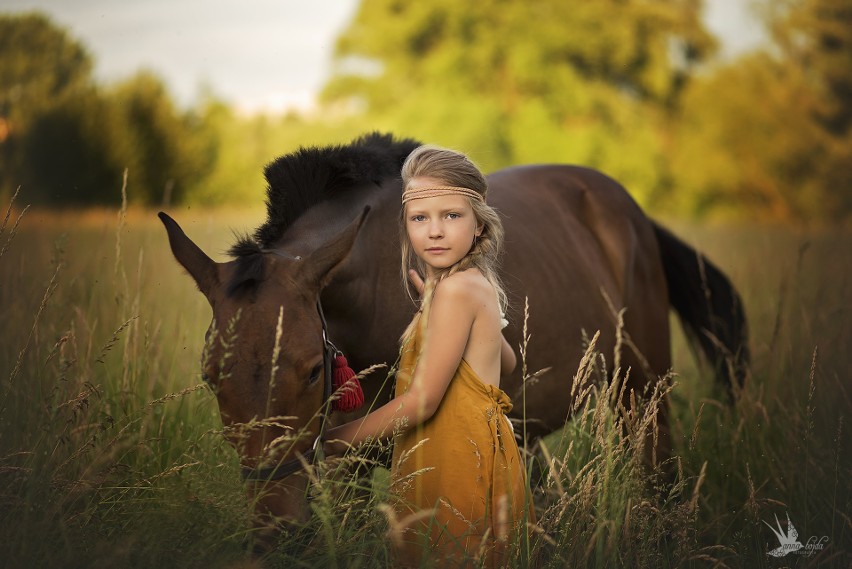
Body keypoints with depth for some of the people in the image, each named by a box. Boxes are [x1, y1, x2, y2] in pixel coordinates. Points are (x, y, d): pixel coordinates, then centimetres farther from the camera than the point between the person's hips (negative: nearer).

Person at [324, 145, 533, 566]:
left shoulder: (456, 288, -18)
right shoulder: (474, 283, 10)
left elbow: (421, 401, -19)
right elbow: (507, 362, 27)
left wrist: (338, 438, -11)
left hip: (461, 466, -10)